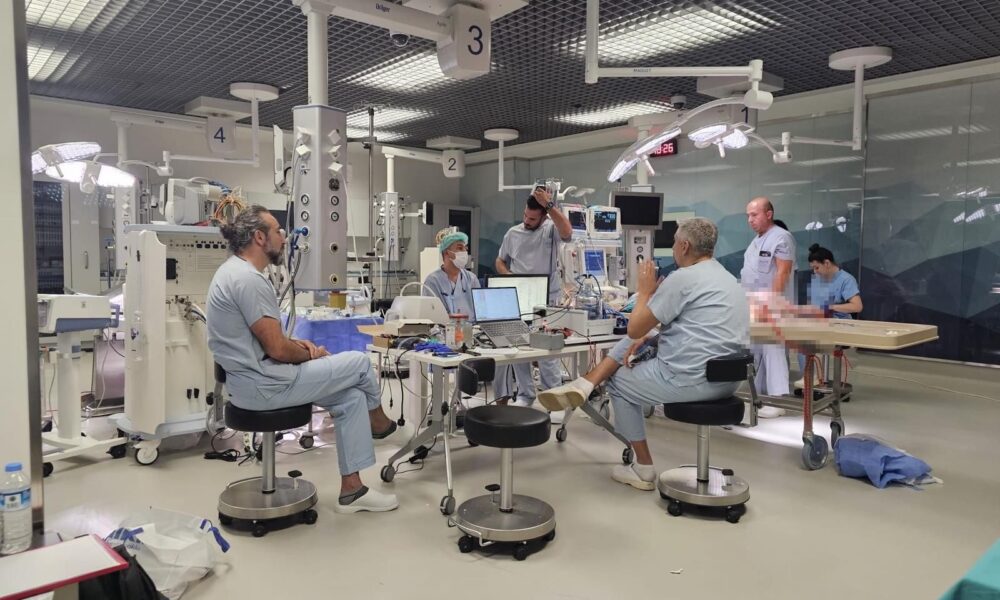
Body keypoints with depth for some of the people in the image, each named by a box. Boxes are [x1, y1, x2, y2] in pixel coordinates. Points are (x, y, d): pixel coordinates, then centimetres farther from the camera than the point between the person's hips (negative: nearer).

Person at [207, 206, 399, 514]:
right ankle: (378, 422, 28)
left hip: (252, 380, 11)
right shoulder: (248, 279, -22)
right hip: (263, 385, -11)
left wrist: (297, 344, 6)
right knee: (359, 362, -2)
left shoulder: (237, 271, 13)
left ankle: (351, 489, 13)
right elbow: (277, 350, -22)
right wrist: (310, 355, -2)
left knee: (351, 395, 8)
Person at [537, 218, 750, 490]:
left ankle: (643, 469, 21)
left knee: (619, 381, 17)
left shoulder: (683, 277, -14)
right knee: (638, 339, 17)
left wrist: (645, 290, 5)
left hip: (692, 379, -9)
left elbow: (635, 328, -11)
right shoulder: (725, 277, 16)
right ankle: (585, 385, 6)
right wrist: (650, 339, 11)